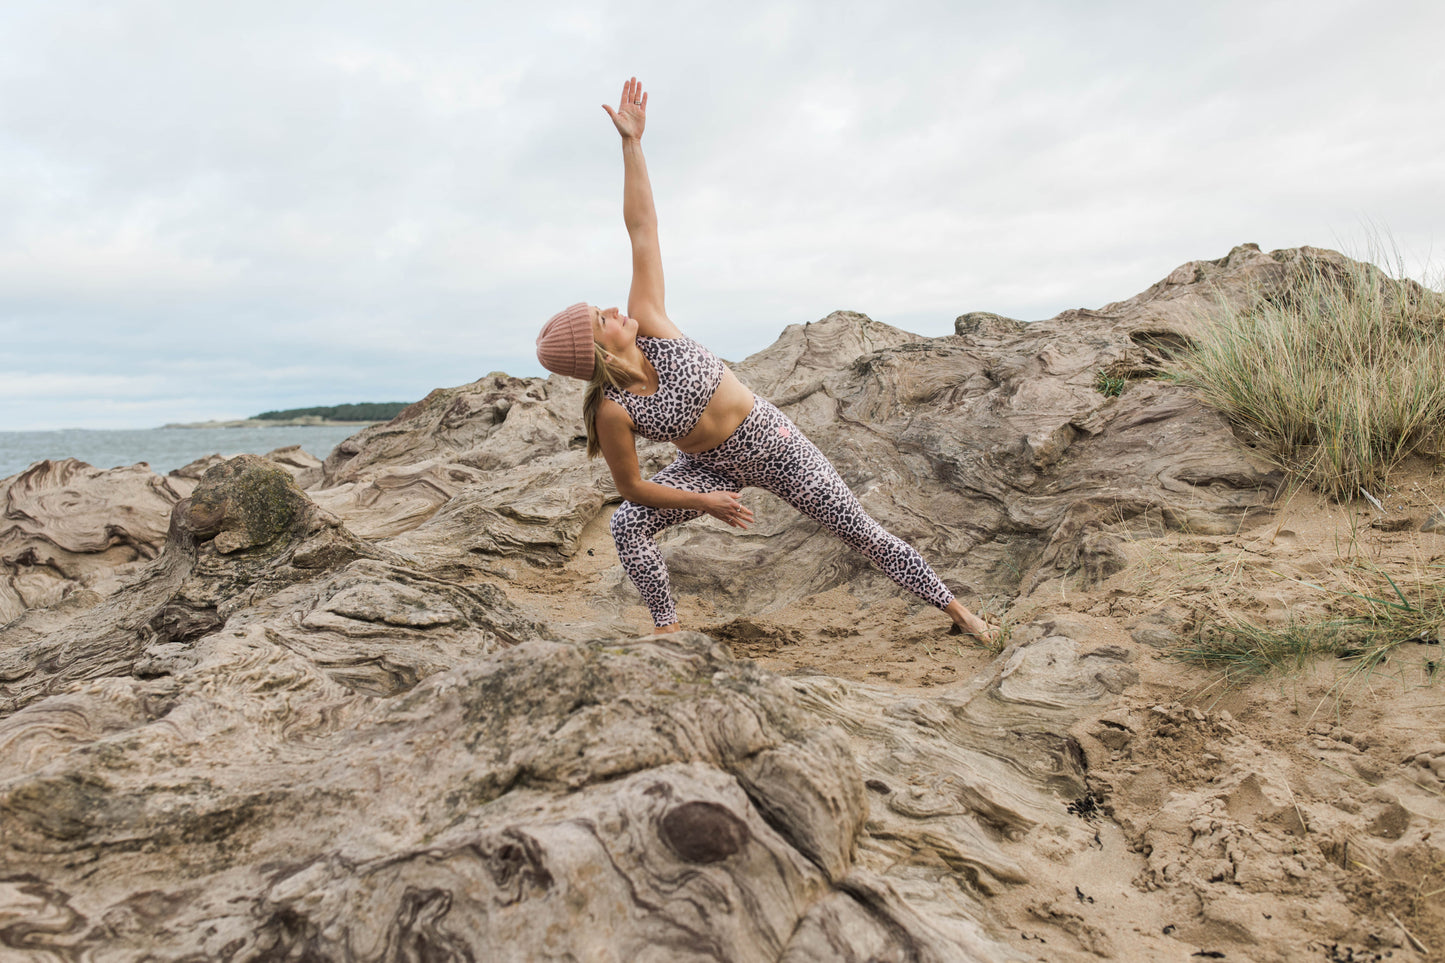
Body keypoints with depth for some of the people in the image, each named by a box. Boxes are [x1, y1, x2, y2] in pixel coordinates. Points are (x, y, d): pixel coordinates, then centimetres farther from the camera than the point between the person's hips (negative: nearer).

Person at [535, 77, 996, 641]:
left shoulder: (647, 325, -18)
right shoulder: (613, 411, -22)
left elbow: (642, 230, -18)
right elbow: (631, 486, -12)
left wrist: (632, 143, -20)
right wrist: (702, 502, -8)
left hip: (771, 443, 1)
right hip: (712, 467, -1)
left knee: (863, 533, 4)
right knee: (626, 524, -19)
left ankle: (953, 607, 20)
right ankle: (668, 628, -1)